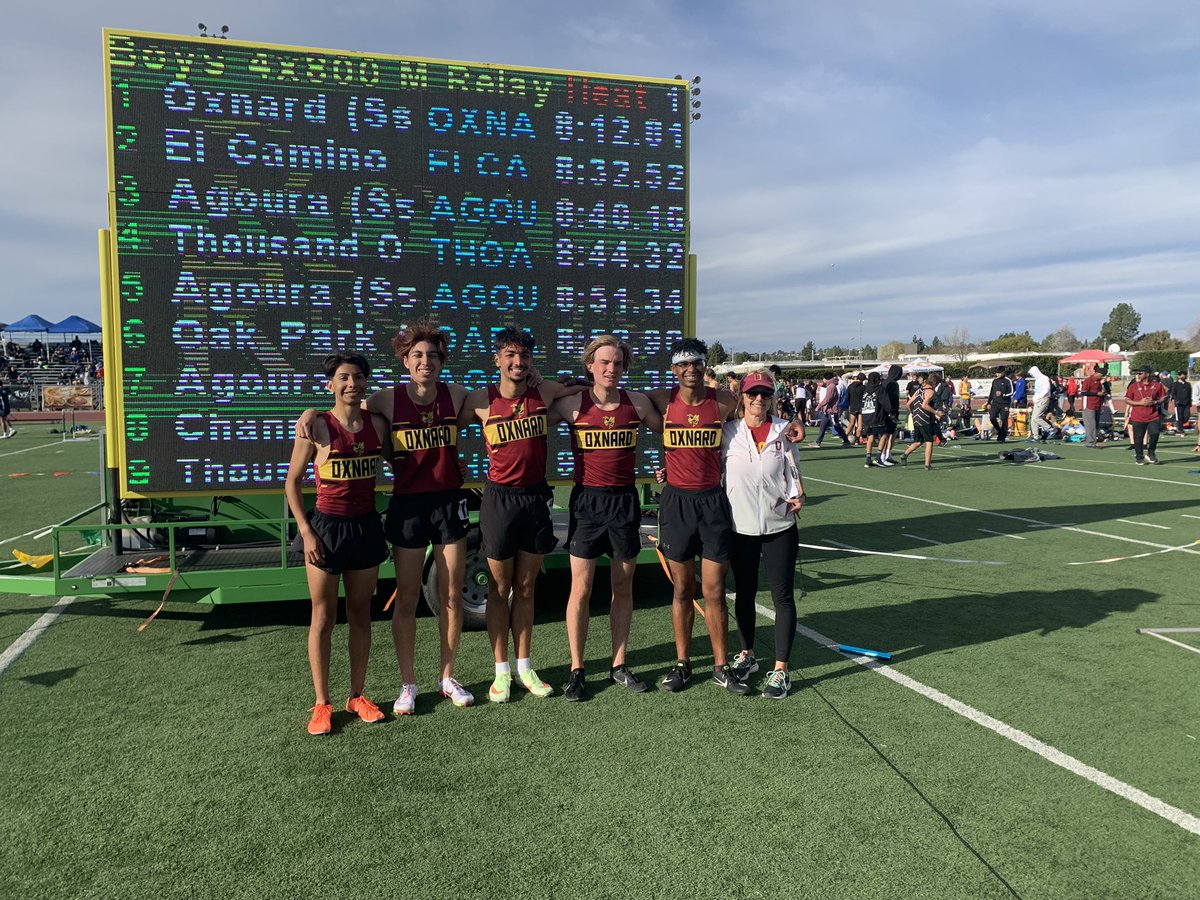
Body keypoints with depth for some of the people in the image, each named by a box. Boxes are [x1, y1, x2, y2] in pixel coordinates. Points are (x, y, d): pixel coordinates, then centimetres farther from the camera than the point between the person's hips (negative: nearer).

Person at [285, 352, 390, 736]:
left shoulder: (378, 424, 1)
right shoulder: (317, 427, -9)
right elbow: (292, 481, -4)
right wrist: (306, 531, -10)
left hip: (367, 526, 4)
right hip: (327, 527, -4)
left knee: (360, 614, 12)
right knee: (323, 617, 5)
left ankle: (357, 696, 24)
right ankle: (322, 703, 15)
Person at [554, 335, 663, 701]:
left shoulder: (637, 402, 1)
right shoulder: (573, 404, -5)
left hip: (625, 500, 2)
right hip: (587, 500, -2)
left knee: (623, 587, 10)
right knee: (581, 588, 0)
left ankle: (619, 664, 24)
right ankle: (576, 669, 14)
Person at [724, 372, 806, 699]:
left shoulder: (783, 431, 1)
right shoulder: (728, 432, -1)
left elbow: (793, 472, 4)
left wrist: (796, 496, -13)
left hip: (779, 527, 0)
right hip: (741, 527, 0)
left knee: (782, 596, 0)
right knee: (744, 592, 13)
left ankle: (781, 669, 9)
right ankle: (746, 655, 32)